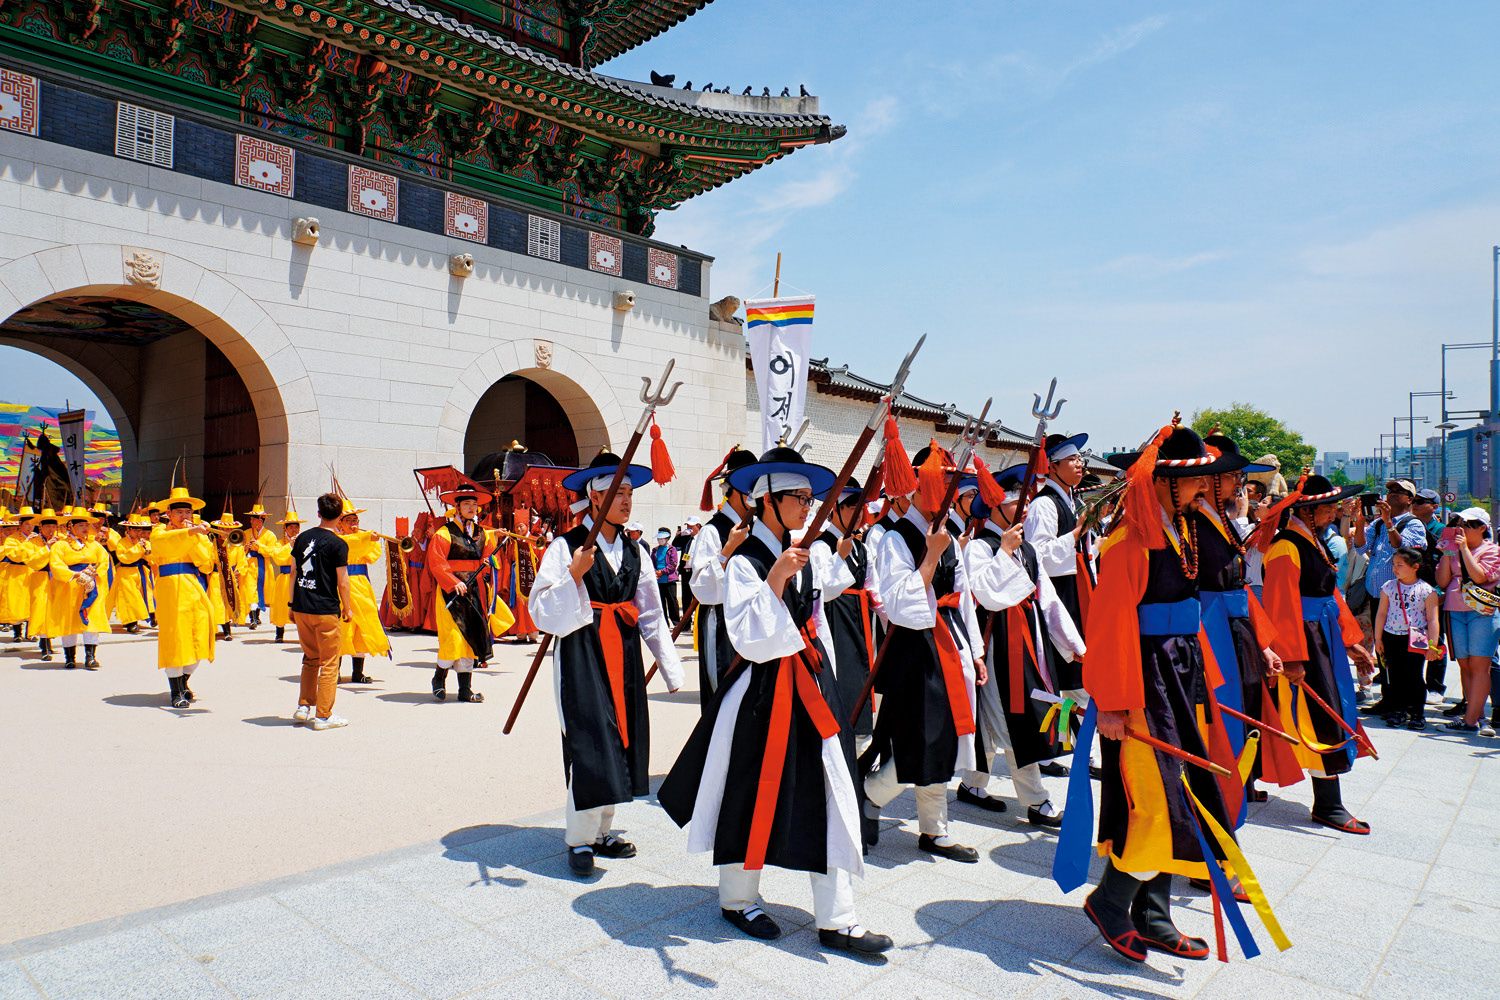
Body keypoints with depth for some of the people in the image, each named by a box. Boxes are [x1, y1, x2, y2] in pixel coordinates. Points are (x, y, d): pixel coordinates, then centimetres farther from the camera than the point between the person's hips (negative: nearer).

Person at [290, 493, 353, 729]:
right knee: (329, 663, 4)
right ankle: (323, 716, 7)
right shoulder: (338, 544, -10)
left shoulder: (302, 537, 7)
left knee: (310, 658, 21)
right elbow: (342, 581, -10)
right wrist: (348, 608, 3)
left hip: (301, 609, 6)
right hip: (326, 611, -6)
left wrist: (293, 604, 19)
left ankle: (303, 708, 23)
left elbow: (293, 572, 12)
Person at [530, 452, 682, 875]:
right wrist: (574, 575, -26)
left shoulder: (634, 551, 10)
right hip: (582, 653, -6)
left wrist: (670, 666, 11)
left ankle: (601, 831, 25)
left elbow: (651, 613, 13)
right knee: (590, 741, -8)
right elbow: (543, 612, -12)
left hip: (625, 653, 6)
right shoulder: (565, 547, -7)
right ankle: (579, 840, 9)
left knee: (621, 740, 10)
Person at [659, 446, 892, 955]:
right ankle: (737, 899, 30)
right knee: (754, 796, 7)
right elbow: (748, 638, -21)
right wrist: (775, 580, -29)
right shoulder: (744, 561, -13)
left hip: (811, 689, 7)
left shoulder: (804, 557, 10)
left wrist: (826, 680, 18)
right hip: (763, 691, -7)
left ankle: (836, 920, 13)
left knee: (831, 798, 4)